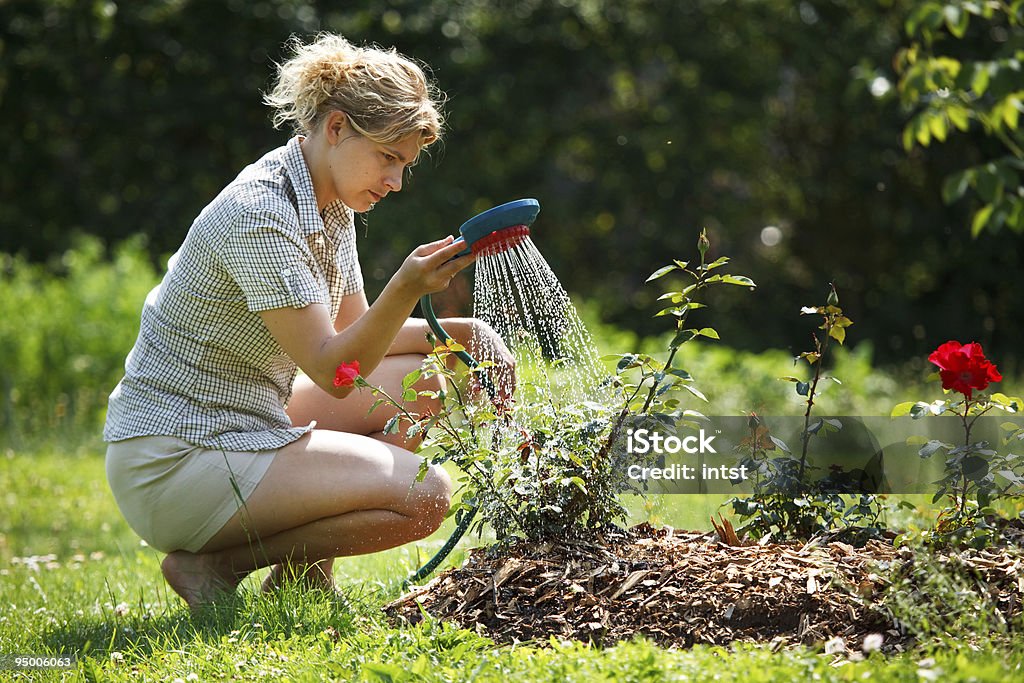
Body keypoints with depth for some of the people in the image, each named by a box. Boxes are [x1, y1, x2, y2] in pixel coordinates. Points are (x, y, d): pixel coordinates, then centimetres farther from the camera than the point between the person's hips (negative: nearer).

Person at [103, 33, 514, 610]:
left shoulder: (329, 205, 8)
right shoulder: (260, 215, -22)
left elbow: (354, 335, 15)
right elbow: (331, 369, -24)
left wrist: (453, 331, 1)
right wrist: (406, 289, -38)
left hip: (242, 425, 10)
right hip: (175, 461, -10)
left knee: (423, 379, 11)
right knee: (425, 495, -18)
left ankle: (302, 561, 10)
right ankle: (216, 563, -8)